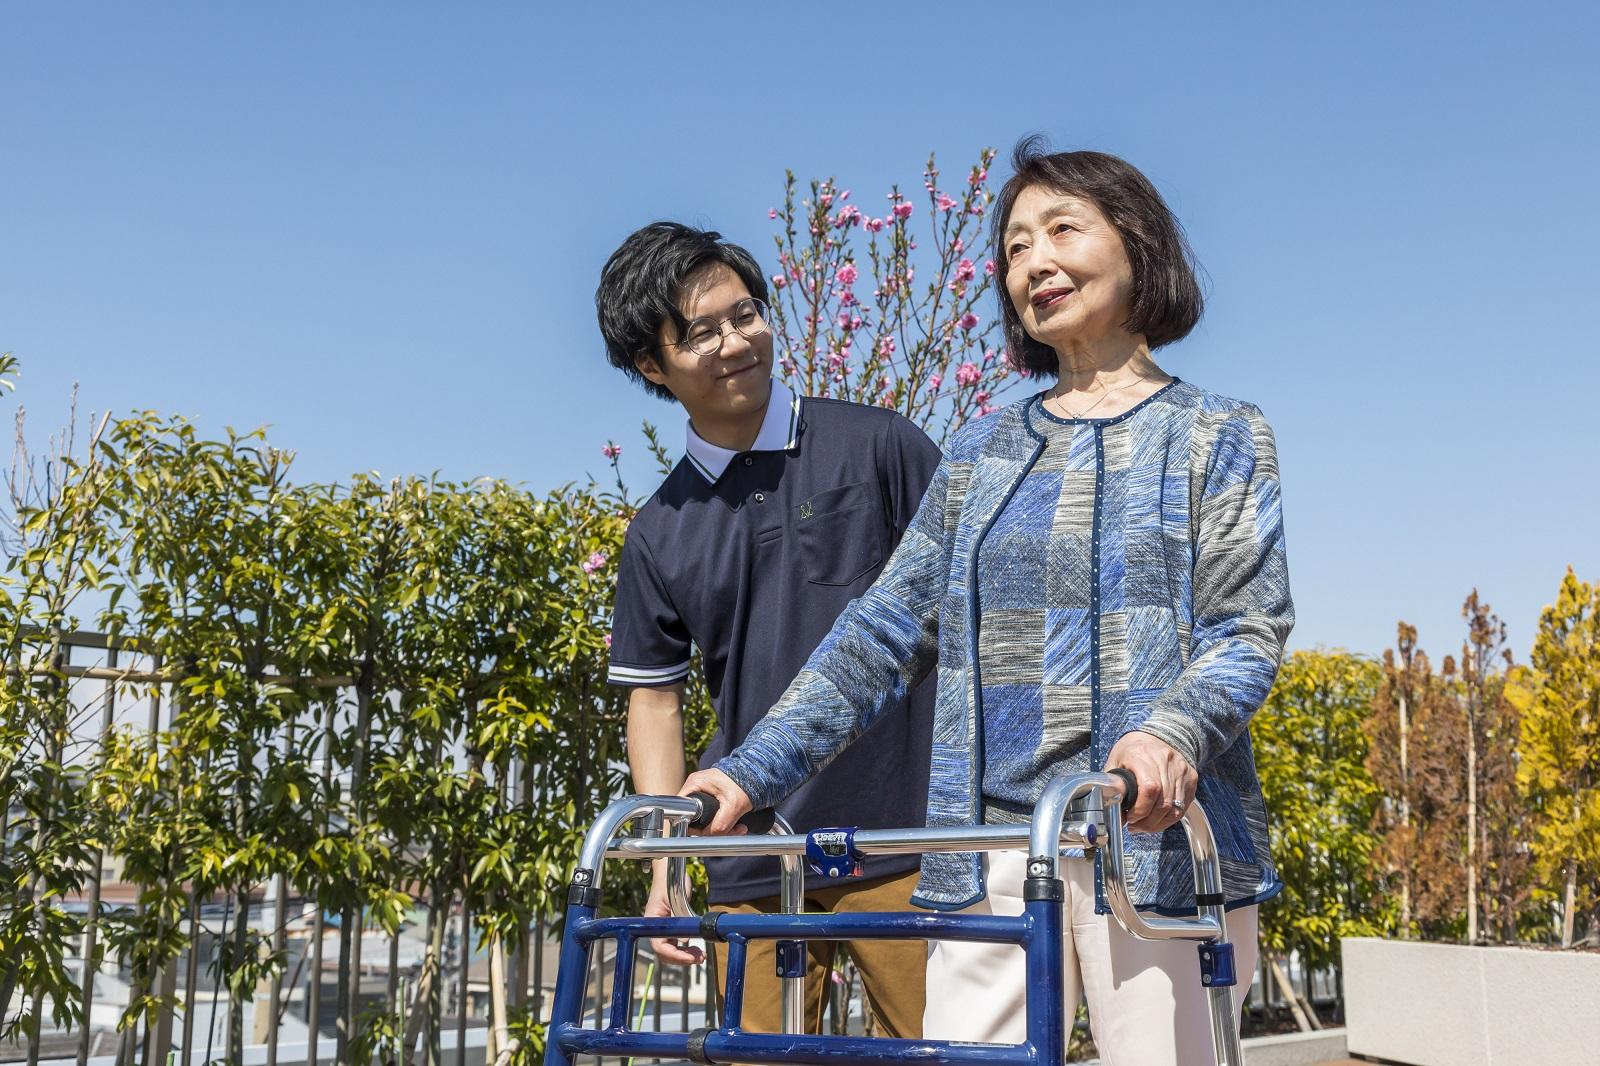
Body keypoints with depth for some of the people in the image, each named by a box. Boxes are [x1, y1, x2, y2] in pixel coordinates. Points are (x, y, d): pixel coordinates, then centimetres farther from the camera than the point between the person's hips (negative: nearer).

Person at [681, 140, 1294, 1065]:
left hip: (1155, 839, -3)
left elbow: (1249, 629, -5)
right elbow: (884, 629, 12)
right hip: (993, 852, 3)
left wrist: (1169, 735, -26)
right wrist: (751, 770, 2)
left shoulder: (1220, 439, 6)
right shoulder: (982, 453, 16)